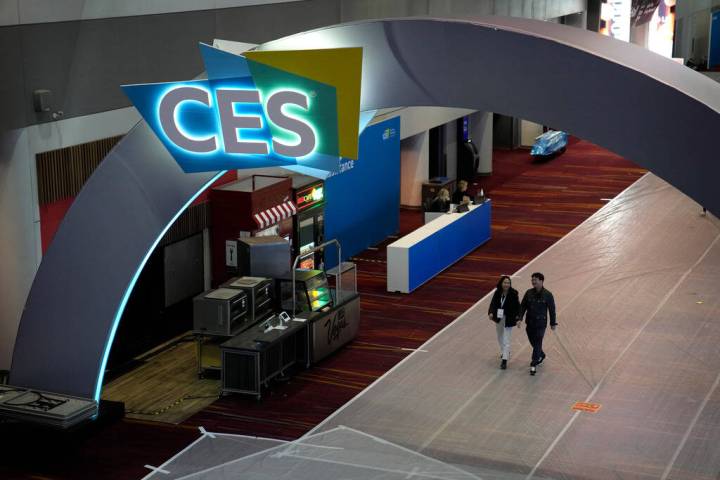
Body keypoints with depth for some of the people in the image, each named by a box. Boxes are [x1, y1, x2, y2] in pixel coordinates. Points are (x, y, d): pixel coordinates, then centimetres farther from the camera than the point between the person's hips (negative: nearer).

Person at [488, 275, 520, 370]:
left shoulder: (513, 294, -16)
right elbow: (493, 303, -8)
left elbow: (517, 305, -10)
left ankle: (504, 360, -4)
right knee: (500, 338, 24)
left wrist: (517, 317, -18)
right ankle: (504, 352, 48)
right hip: (498, 318, 5)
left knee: (506, 340, -7)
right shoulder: (497, 293, -6)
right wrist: (491, 312, -24)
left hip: (508, 319, -5)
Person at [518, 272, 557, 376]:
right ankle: (541, 355, 43)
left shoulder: (547, 295, -10)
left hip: (541, 323, -4)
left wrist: (553, 323, 1)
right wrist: (520, 318, -5)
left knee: (537, 344, -6)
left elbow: (552, 309, -3)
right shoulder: (529, 293, -1)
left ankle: (534, 365, 0)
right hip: (529, 323, 4)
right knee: (533, 342, 16)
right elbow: (523, 306, 4)